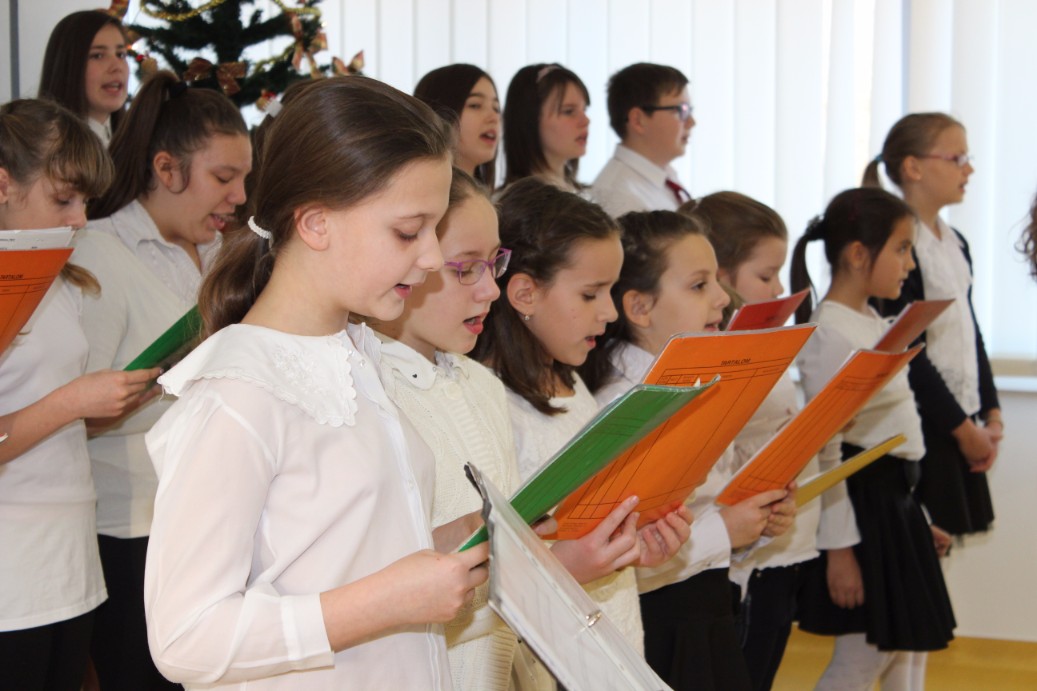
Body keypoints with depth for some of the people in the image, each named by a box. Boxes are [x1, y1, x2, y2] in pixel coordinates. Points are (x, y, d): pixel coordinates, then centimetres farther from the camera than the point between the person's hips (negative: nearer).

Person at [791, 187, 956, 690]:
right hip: (862, 502, -10)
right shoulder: (829, 334, -19)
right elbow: (825, 447, -20)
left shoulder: (873, 323, 11)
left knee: (909, 648, 15)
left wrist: (914, 512, 19)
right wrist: (838, 548, -21)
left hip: (896, 500, 10)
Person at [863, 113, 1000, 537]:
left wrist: (990, 414, 9)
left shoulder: (956, 244, 16)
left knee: (946, 535, 8)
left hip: (961, 423, 8)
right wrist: (961, 426, -12)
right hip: (922, 423, -8)